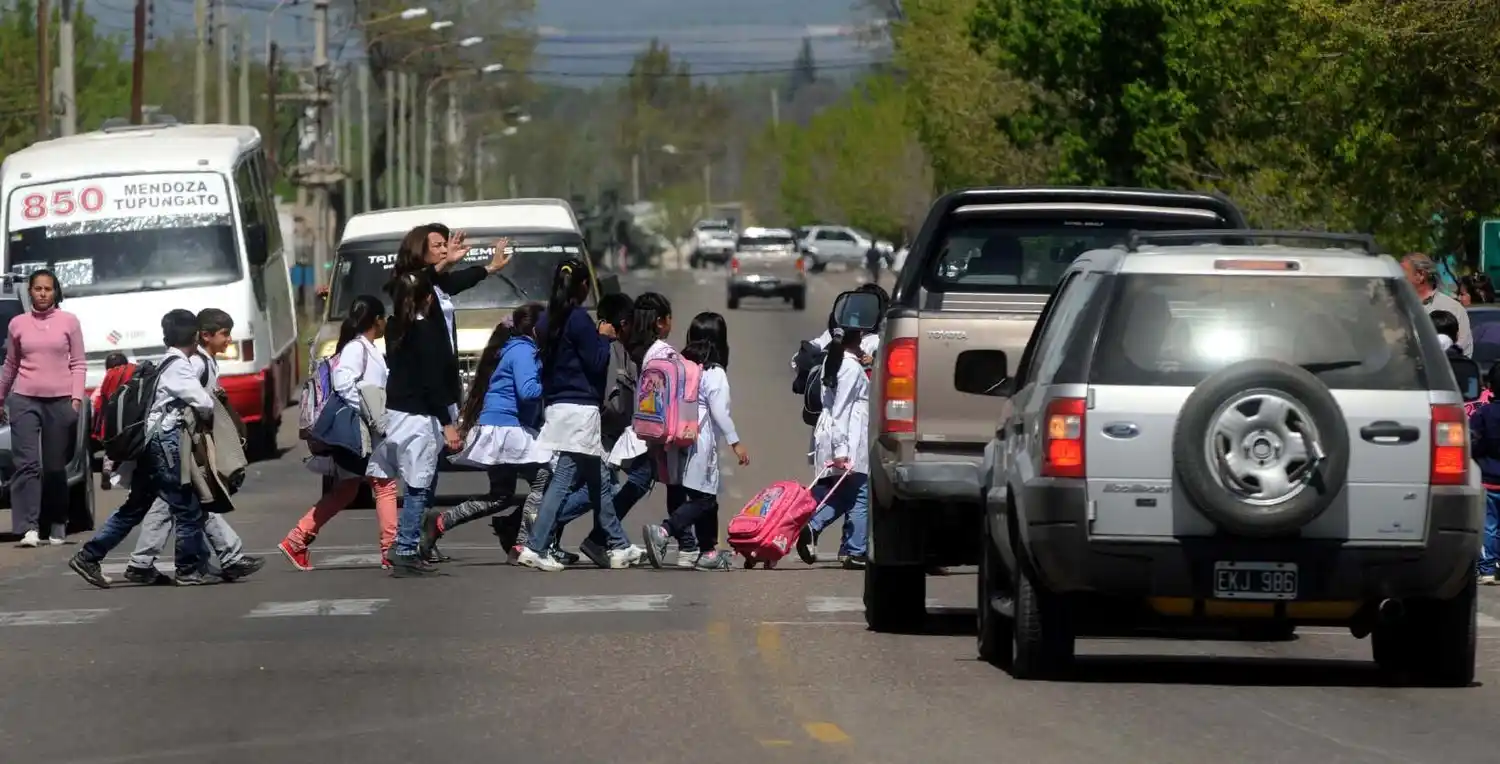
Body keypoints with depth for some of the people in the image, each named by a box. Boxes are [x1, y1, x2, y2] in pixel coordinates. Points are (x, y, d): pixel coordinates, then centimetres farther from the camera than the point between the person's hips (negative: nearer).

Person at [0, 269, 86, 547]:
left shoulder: (69, 322, 4)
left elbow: (78, 364, 5)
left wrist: (77, 398, -5)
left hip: (60, 401, -1)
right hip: (24, 400, 1)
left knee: (55, 467, 4)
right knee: (27, 463, -10)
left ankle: (57, 524, 15)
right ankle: (29, 527, -16)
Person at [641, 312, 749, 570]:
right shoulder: (714, 373, -10)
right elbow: (720, 412, -13)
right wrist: (735, 442, -6)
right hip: (702, 442, -8)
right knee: (703, 498, -7)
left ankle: (709, 551, 22)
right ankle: (663, 531, -26)